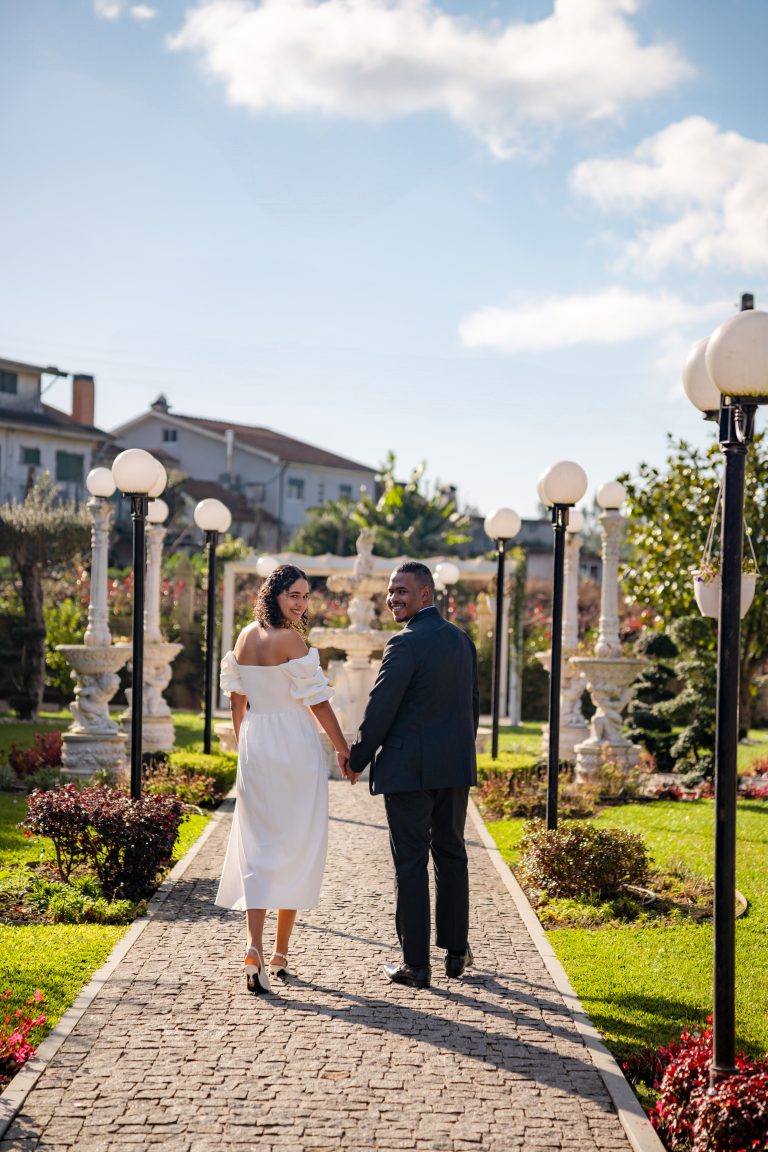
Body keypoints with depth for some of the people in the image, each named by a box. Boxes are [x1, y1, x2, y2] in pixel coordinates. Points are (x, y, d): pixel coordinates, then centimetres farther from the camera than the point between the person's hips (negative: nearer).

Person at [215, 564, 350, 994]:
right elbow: (317, 701, -11)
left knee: (257, 846, 6)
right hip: (295, 748, -6)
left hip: (255, 748, 6)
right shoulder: (289, 639, -14)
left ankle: (255, 948, -11)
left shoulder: (245, 637, 6)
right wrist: (343, 748, -3)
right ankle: (281, 954, 14)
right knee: (297, 847, 7)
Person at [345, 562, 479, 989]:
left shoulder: (406, 643, -15)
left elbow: (381, 709, -15)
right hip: (455, 766, 7)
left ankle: (416, 964, 2)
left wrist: (358, 760, -3)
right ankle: (456, 950, 23)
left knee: (411, 862, -1)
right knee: (451, 854, 16)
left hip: (409, 769, -7)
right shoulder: (462, 639, 9)